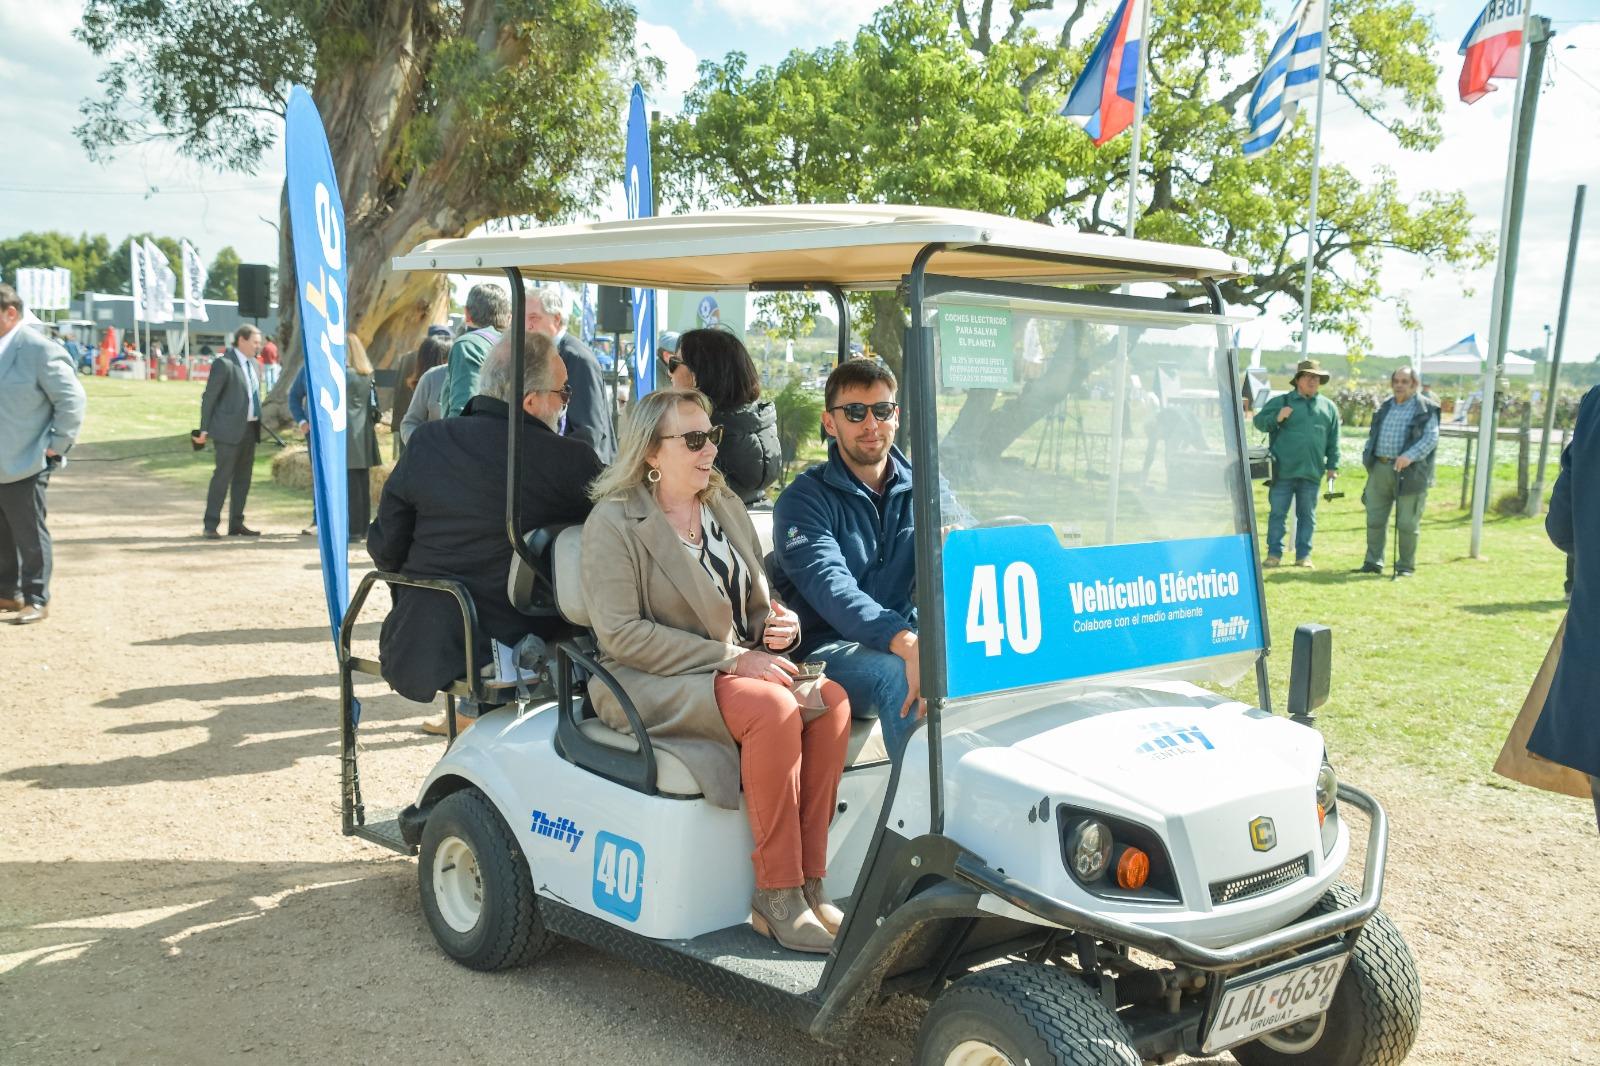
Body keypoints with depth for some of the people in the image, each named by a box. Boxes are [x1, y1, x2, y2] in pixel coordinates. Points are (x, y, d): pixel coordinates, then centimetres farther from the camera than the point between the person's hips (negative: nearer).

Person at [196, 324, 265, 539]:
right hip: (229, 429, -8)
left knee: (243, 477, 10)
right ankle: (211, 526, -3)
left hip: (250, 429, 8)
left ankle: (236, 524, 17)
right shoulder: (224, 364, -10)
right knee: (222, 476, -7)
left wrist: (259, 422, 13)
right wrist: (204, 429, -11)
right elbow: (209, 397, -10)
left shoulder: (253, 364, 14)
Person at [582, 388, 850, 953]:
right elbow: (620, 634, -16)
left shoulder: (727, 508, 14)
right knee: (773, 709, -32)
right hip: (646, 685, -6)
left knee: (830, 700, -21)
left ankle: (807, 886, -18)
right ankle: (777, 901, -23)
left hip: (733, 668, 7)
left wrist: (777, 621, -3)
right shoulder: (613, 521, -7)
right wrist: (729, 658, -20)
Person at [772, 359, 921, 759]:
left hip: (909, 635, 4)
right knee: (904, 678, -34)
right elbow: (831, 589, -21)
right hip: (829, 649, -4)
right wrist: (905, 643, -38)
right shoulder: (804, 498, -3)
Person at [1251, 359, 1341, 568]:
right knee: (1277, 513, 0)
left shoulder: (1328, 407, 13)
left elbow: (1333, 441, 14)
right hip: (1283, 470, -3)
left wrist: (1332, 466, 10)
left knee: (1307, 515, 7)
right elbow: (1259, 421, 1)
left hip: (1312, 472, 3)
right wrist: (1277, 418, -17)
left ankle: (1303, 555, 14)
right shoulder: (1281, 402, 3)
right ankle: (1274, 553, 7)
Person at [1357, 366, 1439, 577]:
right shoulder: (1385, 407, 17)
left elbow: (1431, 438, -12)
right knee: (1375, 519, 7)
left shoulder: (1426, 409, -2)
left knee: (1407, 523, 0)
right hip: (1380, 469, 6)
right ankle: (1373, 562, 16)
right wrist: (1367, 456, 10)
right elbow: (1373, 434, 25)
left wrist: (1410, 456, -26)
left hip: (1409, 472, -6)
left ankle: (1406, 566, 10)